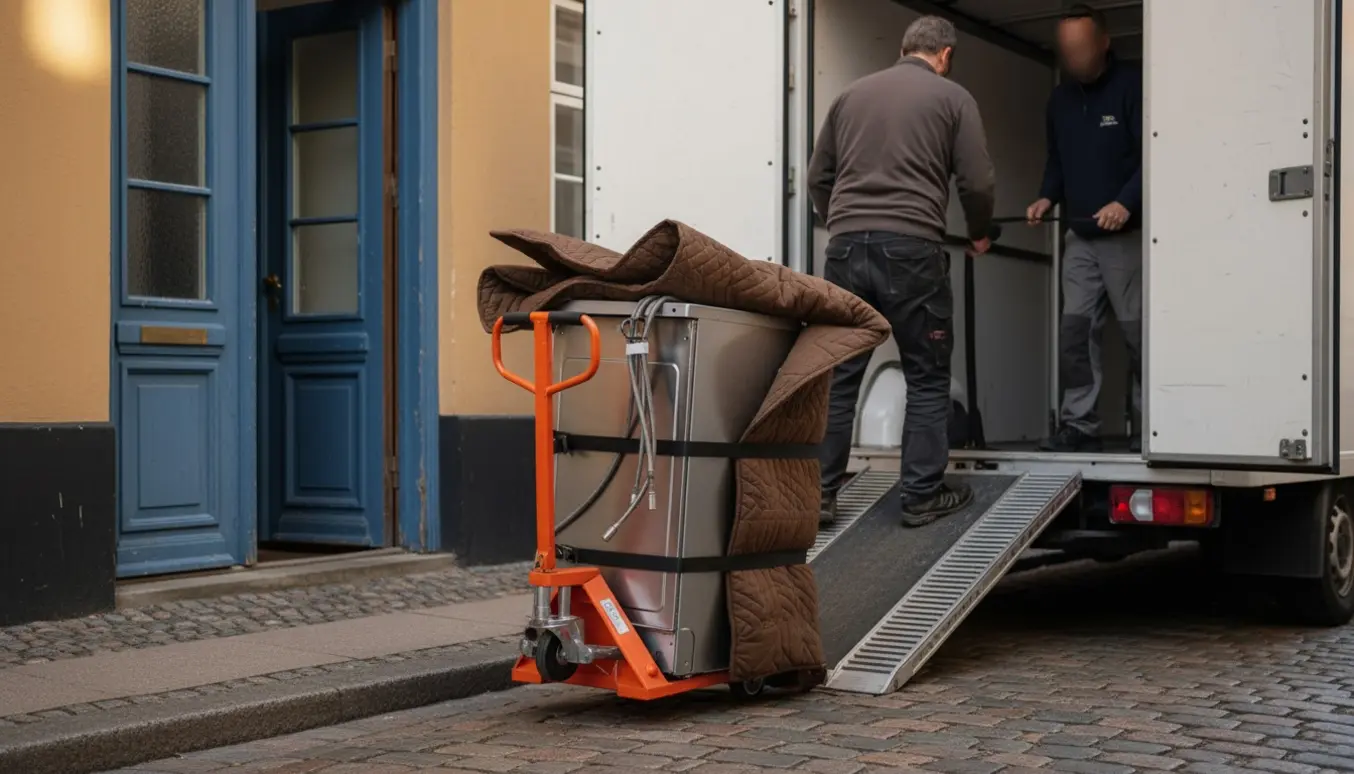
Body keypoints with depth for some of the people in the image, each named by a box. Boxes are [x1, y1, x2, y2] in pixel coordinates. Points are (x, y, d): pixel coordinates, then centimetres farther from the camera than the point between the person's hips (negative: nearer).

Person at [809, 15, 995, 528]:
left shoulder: (852, 94, 18)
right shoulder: (952, 97, 7)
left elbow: (818, 177, 18)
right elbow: (977, 182, 2)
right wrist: (979, 234, 20)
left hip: (846, 247, 4)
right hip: (911, 249, -4)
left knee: (838, 375, 8)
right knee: (927, 377, 7)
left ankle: (817, 495, 8)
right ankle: (922, 497, 9)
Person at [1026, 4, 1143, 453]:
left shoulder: (1131, 88, -7)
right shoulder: (1060, 100, 13)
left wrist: (1126, 202, -25)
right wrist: (1048, 197, 2)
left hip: (1126, 235, -6)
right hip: (1079, 237, 6)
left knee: (1137, 333, -3)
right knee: (1075, 332, 0)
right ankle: (1079, 426, 3)